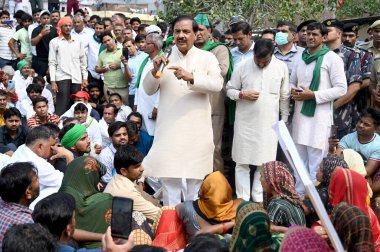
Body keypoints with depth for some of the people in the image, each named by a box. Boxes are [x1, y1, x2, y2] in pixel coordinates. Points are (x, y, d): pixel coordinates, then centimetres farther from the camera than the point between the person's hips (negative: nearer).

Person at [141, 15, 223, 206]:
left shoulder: (207, 58, 2)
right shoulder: (164, 58, 7)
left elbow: (217, 84, -13)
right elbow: (149, 90, 5)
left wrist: (191, 78, -29)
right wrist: (155, 71, -15)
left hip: (197, 130, -1)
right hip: (169, 129, 1)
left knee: (196, 180, 8)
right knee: (169, 179, 3)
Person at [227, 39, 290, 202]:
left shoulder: (281, 67, 0)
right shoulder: (242, 67, -4)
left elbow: (284, 97, 8)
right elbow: (230, 90, 5)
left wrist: (284, 121, 8)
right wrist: (242, 95, -14)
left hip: (269, 123, 1)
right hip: (245, 122, -1)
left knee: (265, 162, 6)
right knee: (242, 162, 4)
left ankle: (258, 198, 20)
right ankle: (242, 199, 14)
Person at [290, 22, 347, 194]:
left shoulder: (332, 58, -6)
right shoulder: (301, 58, 15)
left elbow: (341, 89, -11)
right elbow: (292, 82, 24)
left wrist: (313, 95, -16)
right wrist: (293, 91, 0)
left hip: (319, 117, -7)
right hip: (300, 115, 7)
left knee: (316, 164, -6)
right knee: (299, 162, 13)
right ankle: (299, 196, 23)